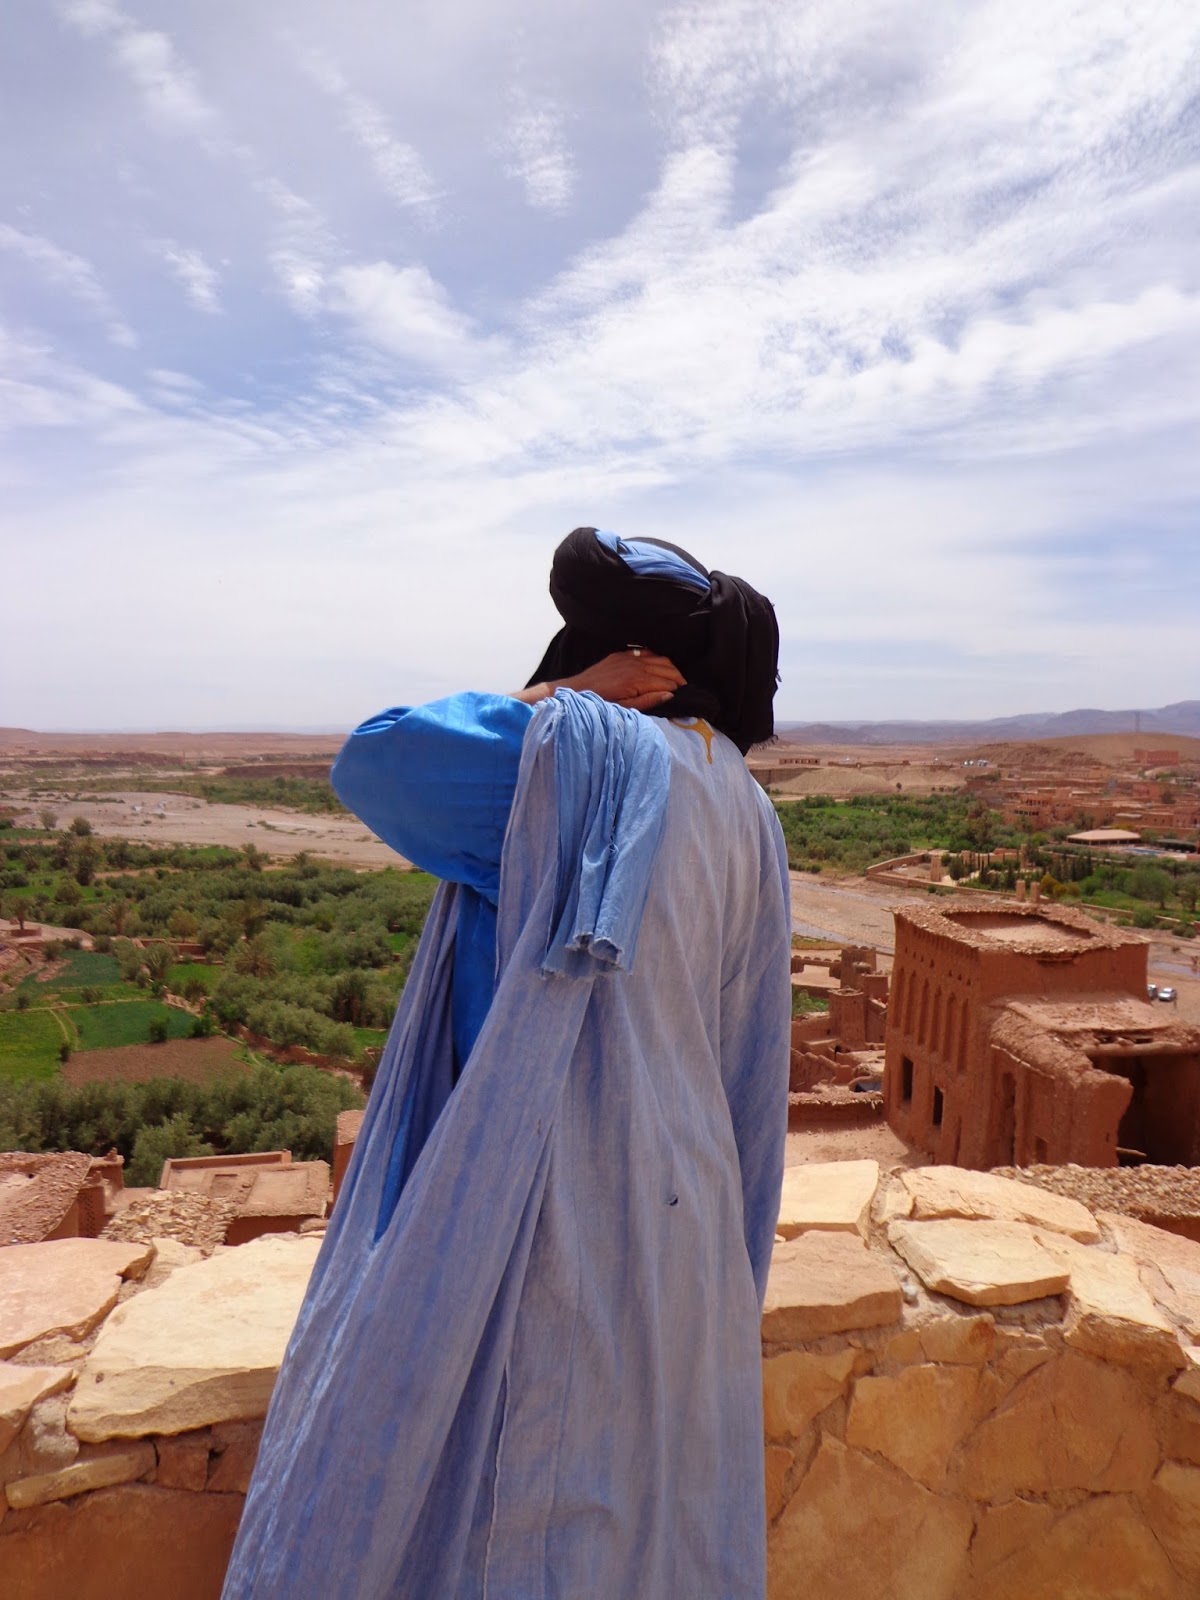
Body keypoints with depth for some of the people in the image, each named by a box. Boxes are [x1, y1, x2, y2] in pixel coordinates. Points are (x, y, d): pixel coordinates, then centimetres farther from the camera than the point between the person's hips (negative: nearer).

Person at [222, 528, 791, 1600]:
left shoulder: (578, 747, -16)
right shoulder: (742, 802, 5)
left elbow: (370, 760, -7)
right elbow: (749, 1044, 10)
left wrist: (558, 693, -6)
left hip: (552, 1187, -7)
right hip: (682, 1198, 7)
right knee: (644, 1489, 23)